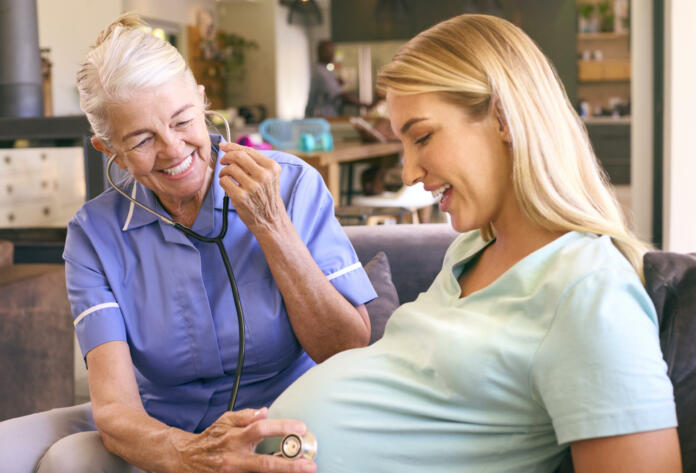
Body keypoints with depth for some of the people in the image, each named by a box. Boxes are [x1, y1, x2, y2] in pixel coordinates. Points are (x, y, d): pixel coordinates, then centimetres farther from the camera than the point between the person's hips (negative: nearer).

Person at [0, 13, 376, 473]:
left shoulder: (293, 185, -11)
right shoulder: (95, 233, -8)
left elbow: (350, 354, -14)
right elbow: (114, 407, -19)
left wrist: (269, 225, -21)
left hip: (280, 433, -4)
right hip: (159, 429, 4)